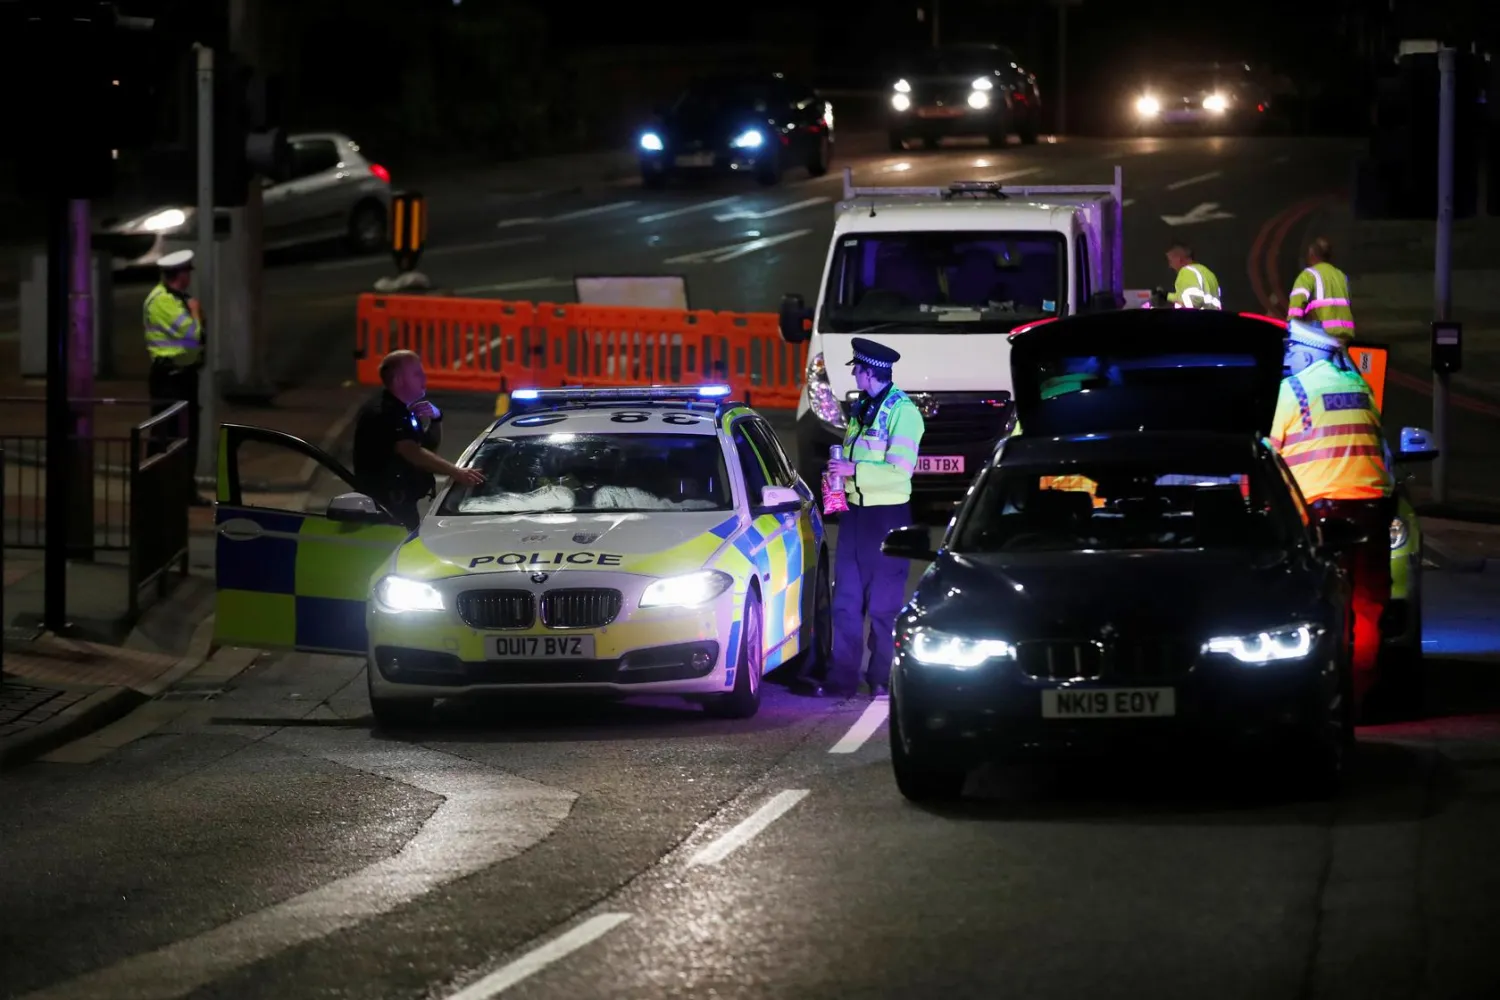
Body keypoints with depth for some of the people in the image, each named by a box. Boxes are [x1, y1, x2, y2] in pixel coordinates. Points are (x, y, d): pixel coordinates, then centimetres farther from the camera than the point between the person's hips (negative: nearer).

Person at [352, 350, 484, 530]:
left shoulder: (401, 408, 11)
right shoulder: (382, 413, -21)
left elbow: (433, 444, 16)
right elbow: (413, 454, -33)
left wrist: (435, 418, -5)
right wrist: (456, 472, -41)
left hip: (401, 501, 10)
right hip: (385, 503, -10)